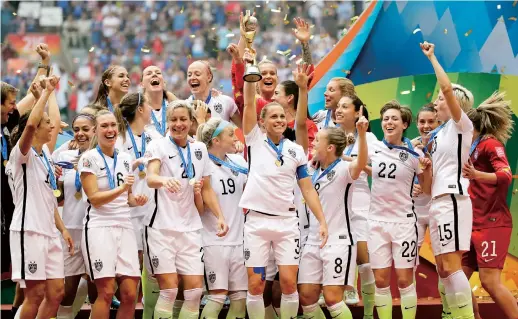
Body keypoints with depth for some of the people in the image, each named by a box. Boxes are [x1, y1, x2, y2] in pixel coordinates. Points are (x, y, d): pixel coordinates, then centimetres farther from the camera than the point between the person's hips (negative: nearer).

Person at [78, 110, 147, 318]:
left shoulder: (125, 159, 14)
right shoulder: (89, 158, -4)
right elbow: (94, 198, -12)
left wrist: (135, 200, 0)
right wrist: (121, 188, -25)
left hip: (124, 227, 6)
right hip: (99, 227, -6)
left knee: (130, 293, -2)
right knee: (106, 292, -12)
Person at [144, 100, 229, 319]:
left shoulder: (199, 149, 11)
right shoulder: (159, 146, -4)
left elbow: (207, 190, 19)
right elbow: (150, 178, -23)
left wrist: (219, 216, 6)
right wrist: (164, 180, -45)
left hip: (190, 228, 5)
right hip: (161, 227, -5)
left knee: (195, 290, -3)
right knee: (169, 290, -10)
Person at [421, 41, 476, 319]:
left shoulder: (461, 125, -3)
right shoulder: (439, 133, 20)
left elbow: (447, 87, -18)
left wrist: (432, 57, -11)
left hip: (452, 199, -9)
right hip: (437, 201, 9)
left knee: (452, 265, -15)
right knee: (442, 268, 8)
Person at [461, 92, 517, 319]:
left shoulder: (490, 144, -7)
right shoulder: (472, 149, 18)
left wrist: (477, 175, -38)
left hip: (492, 224, -9)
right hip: (474, 225, 9)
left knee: (489, 280, -16)